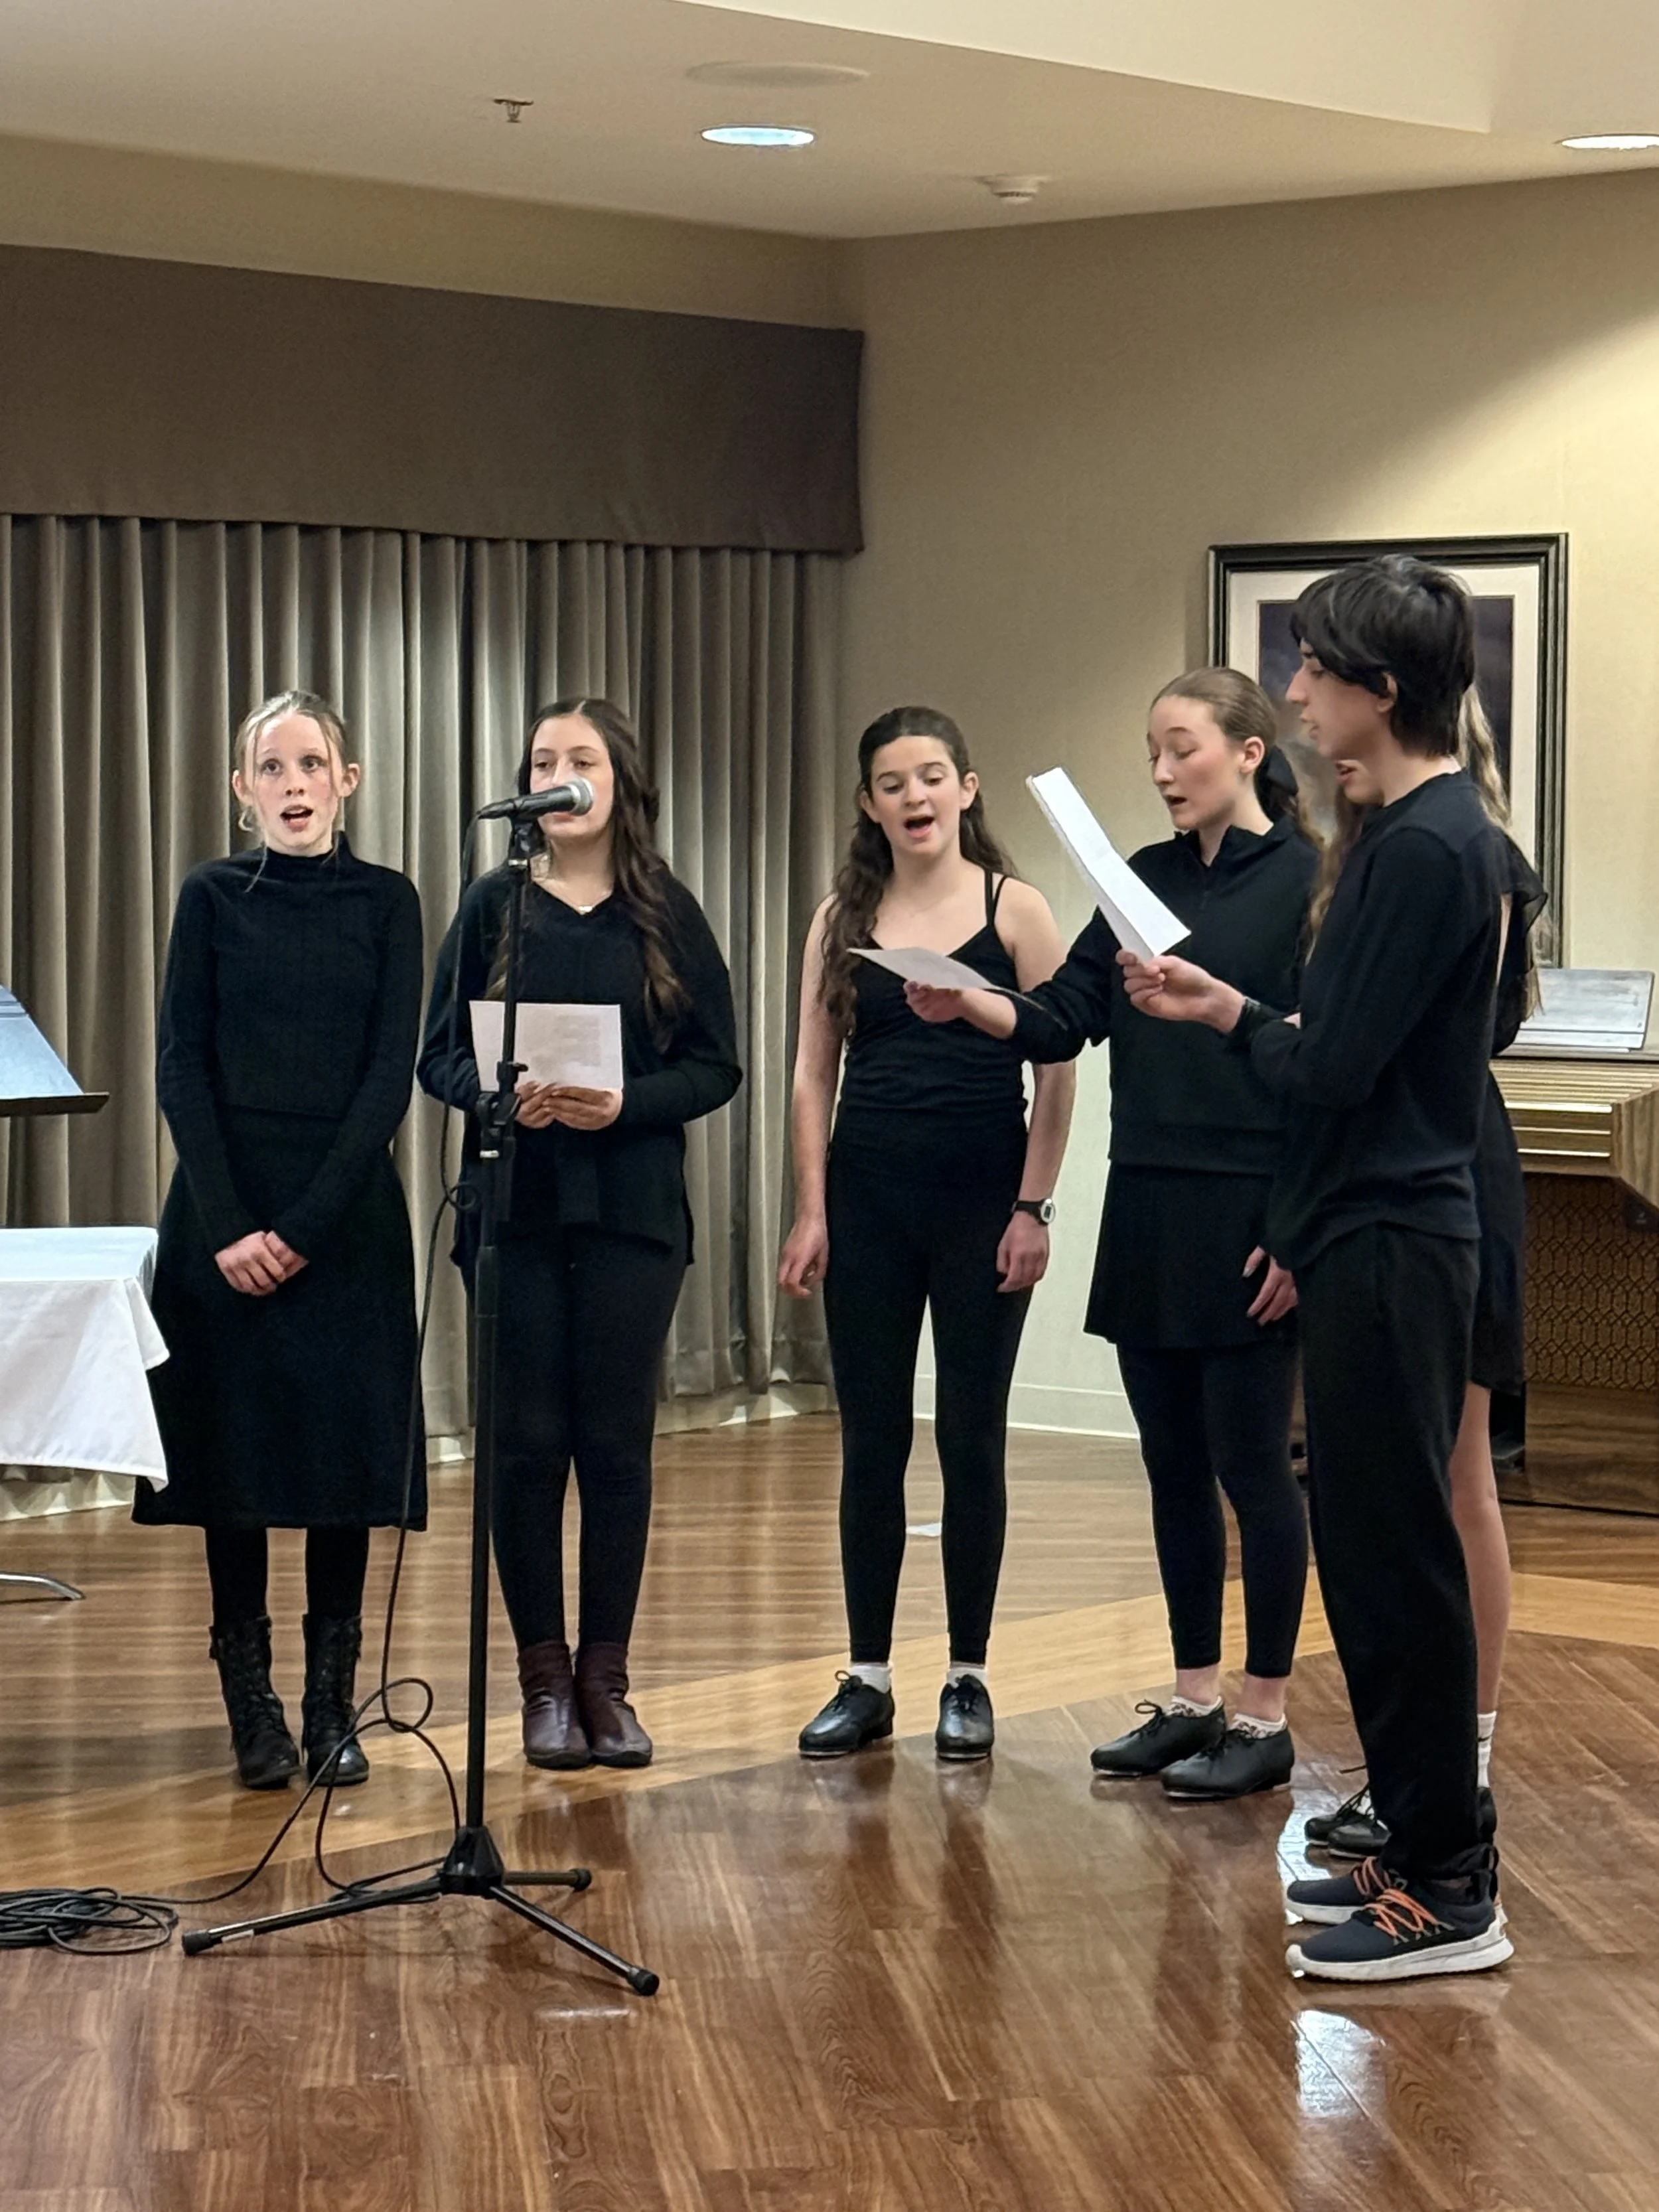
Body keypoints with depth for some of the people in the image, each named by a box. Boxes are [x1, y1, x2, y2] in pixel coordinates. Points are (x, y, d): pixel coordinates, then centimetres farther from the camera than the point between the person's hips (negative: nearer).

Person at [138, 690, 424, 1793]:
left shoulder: (386, 902, 3)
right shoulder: (213, 897, 4)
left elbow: (391, 1074, -3)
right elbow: (182, 1069, 0)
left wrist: (304, 1226, -12)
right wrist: (229, 1226, -11)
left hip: (349, 1212, 0)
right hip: (225, 1209, 0)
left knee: (347, 1448, 1)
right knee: (235, 1453, 1)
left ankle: (334, 1705, 9)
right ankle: (252, 1705, 8)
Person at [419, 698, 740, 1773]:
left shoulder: (666, 914, 4)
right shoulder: (493, 906, 6)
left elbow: (716, 1067, 1)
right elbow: (441, 1056, 4)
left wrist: (626, 1103, -15)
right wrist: (498, 1091, -17)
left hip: (632, 1209, 0)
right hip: (515, 1205, 0)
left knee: (617, 1444, 1)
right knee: (527, 1442, 0)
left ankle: (606, 1680, 9)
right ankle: (544, 1679, 9)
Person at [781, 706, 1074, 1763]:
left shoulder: (1014, 911, -1)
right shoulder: (843, 919, 7)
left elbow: (1058, 1072, -2)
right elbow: (814, 1071, 7)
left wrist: (1034, 1208, -8)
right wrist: (813, 1211, 1)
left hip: (981, 1200, -2)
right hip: (869, 1200, 2)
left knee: (971, 1440, 3)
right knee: (872, 1444, 5)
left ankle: (969, 1679, 12)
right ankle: (867, 1679, 12)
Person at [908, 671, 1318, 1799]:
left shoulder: (1304, 881, -7)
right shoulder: (1149, 880, 12)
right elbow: (1067, 1016, 6)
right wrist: (973, 1005, -14)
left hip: (1247, 1222, -7)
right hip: (1148, 1216, 7)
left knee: (1250, 1461, -1)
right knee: (1174, 1463, 12)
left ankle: (1265, 1718, 8)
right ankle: (1195, 1701, 22)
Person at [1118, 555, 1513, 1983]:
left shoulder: (1426, 848, -17)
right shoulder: (1432, 831, 13)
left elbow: (1334, 1064, -20)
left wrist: (1230, 1012, -3)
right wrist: (1239, 1012, 9)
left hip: (1389, 1248, -10)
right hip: (1377, 1236, 10)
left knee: (1395, 1560, -5)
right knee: (1381, 1555, 14)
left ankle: (1451, 1893, 0)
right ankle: (1420, 1846, 22)